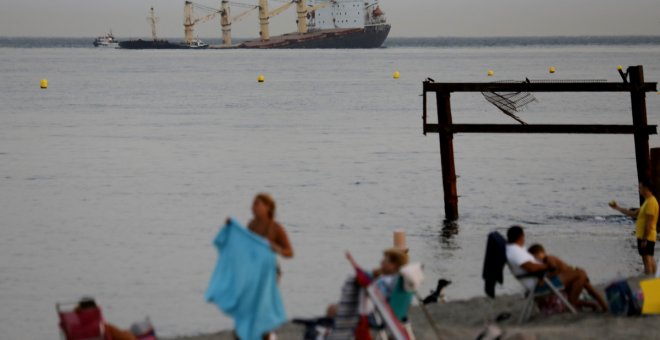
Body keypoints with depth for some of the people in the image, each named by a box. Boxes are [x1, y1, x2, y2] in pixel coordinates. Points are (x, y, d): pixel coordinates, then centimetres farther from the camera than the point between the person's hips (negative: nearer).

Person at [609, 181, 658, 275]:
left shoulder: (651, 202, -17)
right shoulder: (647, 202, 16)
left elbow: (649, 223, -21)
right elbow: (633, 214, 22)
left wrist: (645, 239, -22)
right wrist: (617, 208, 23)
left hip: (646, 237, -11)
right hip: (644, 236, 11)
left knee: (647, 260, -11)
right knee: (649, 260, 12)